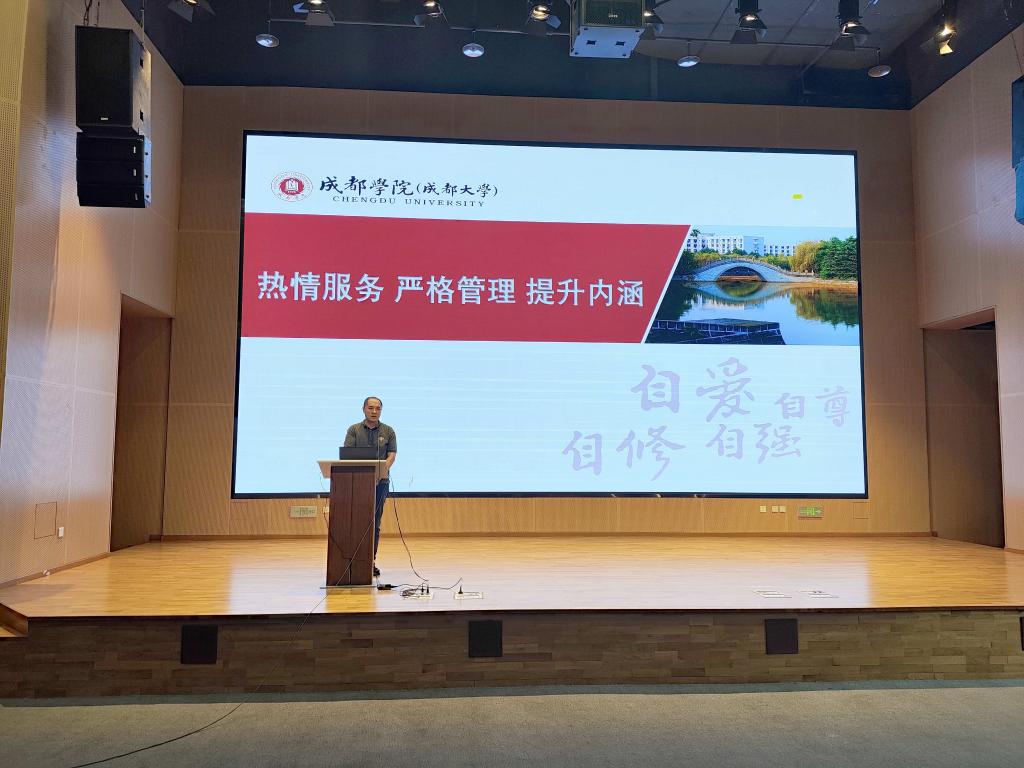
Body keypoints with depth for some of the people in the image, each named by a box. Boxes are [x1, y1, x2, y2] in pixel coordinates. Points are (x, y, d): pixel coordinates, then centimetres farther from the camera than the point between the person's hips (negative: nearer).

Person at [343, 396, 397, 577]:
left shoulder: (388, 431, 8)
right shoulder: (354, 430, 6)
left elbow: (392, 454, 1)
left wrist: (382, 470, -17)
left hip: (380, 481, 1)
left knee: (375, 522, 2)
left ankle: (372, 560, 8)